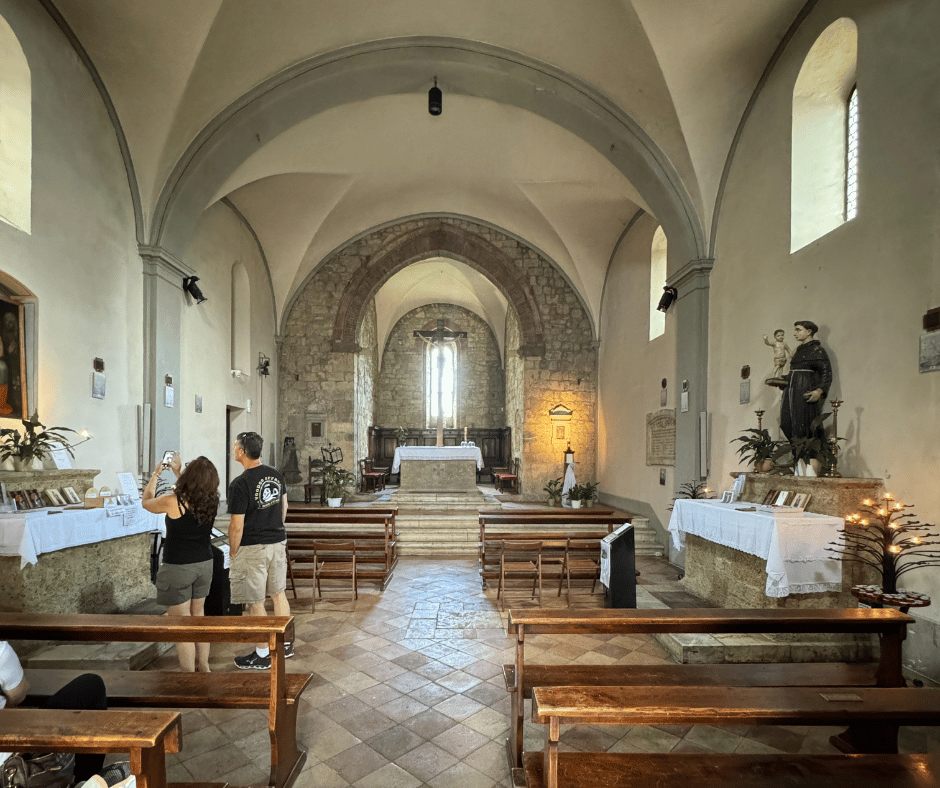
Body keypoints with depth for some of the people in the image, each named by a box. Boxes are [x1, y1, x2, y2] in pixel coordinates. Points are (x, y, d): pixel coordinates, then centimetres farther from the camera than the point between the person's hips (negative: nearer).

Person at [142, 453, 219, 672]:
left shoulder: (173, 502, -20)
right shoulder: (212, 501, -6)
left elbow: (146, 501, 2)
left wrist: (155, 475, 16)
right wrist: (177, 471, 26)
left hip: (178, 568, -5)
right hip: (204, 564, 5)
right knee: (198, 617, 22)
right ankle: (203, 667, 33)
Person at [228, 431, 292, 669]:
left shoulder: (240, 484, -20)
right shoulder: (276, 475, 2)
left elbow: (237, 526, -17)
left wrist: (233, 552, -3)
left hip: (252, 548, -7)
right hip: (278, 542, 7)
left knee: (255, 602, 6)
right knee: (278, 593, 18)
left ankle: (262, 655, 18)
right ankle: (285, 644, 31)